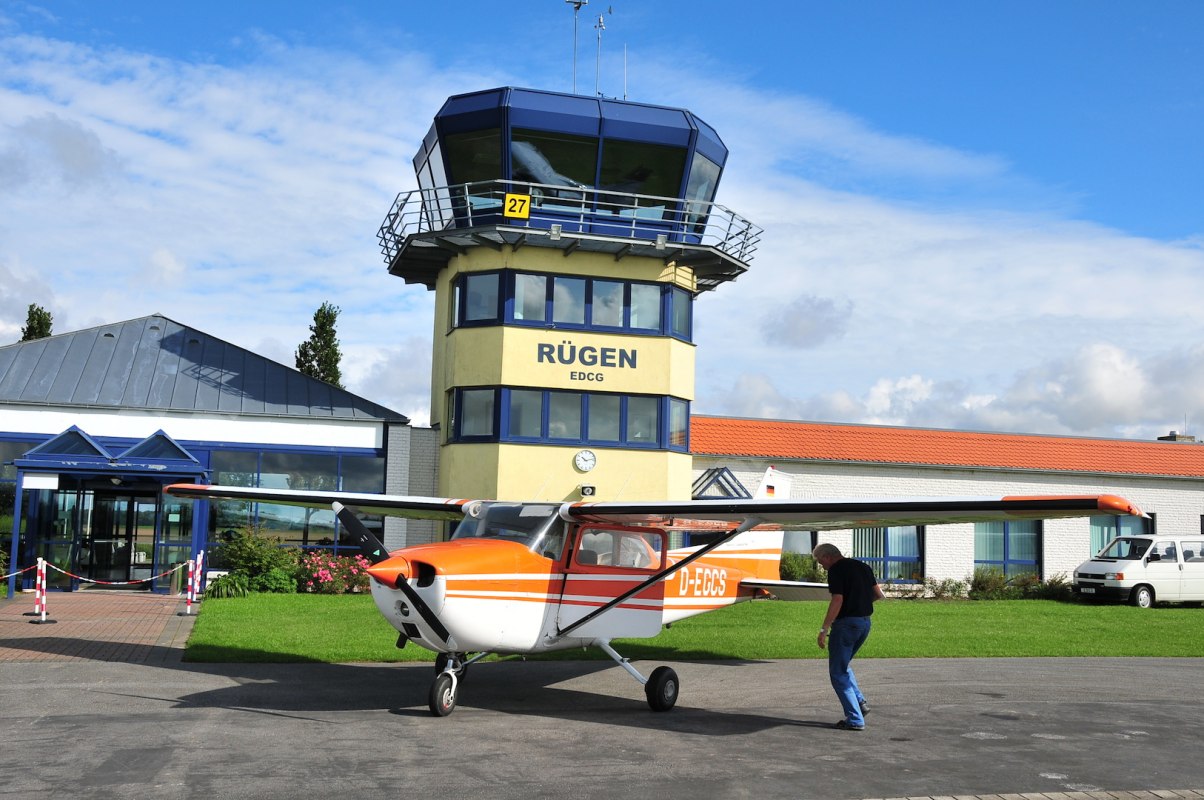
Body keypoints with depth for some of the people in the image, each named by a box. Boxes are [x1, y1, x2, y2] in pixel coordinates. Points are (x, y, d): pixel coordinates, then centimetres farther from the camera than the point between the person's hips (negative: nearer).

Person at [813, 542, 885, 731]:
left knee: (838, 673, 1)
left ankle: (855, 719, -2)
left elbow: (837, 601, -20)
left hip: (846, 623, -8)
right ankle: (860, 702, 13)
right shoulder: (862, 566, 12)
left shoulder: (836, 570, -12)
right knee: (844, 666, 25)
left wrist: (824, 630, -19)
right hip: (865, 622, 8)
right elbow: (878, 594, 15)